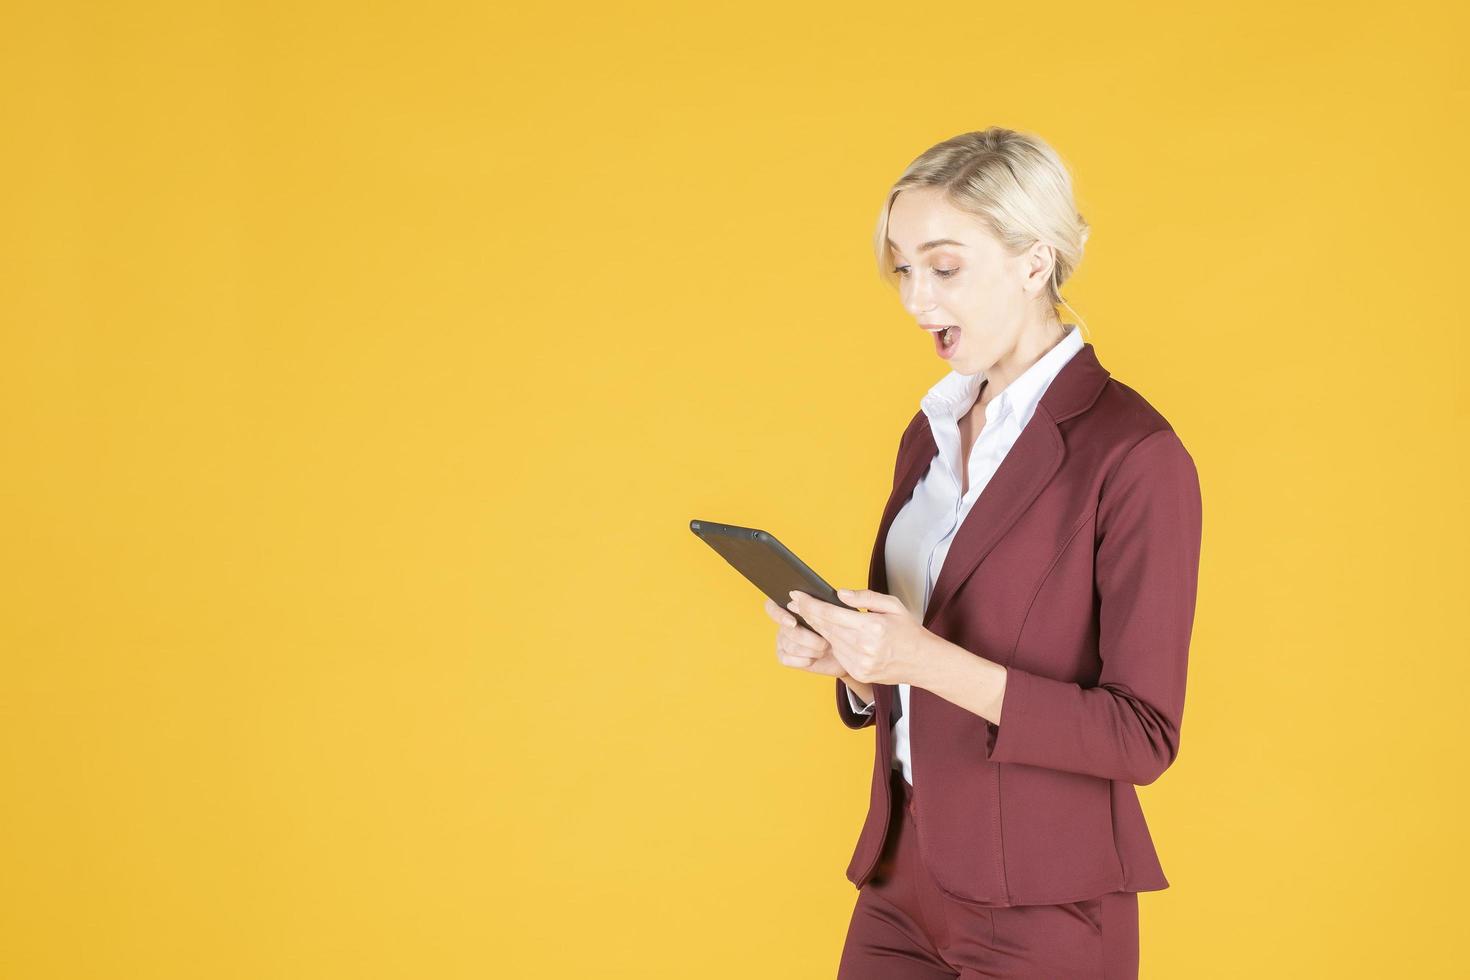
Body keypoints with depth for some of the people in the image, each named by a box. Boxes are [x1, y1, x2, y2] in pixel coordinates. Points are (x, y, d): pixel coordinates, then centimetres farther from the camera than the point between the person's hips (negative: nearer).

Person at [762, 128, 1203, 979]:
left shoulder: (1135, 455, -14)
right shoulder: (931, 435, 8)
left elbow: (1143, 735, -16)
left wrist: (932, 661, -24)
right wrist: (843, 652, -6)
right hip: (901, 883, 7)